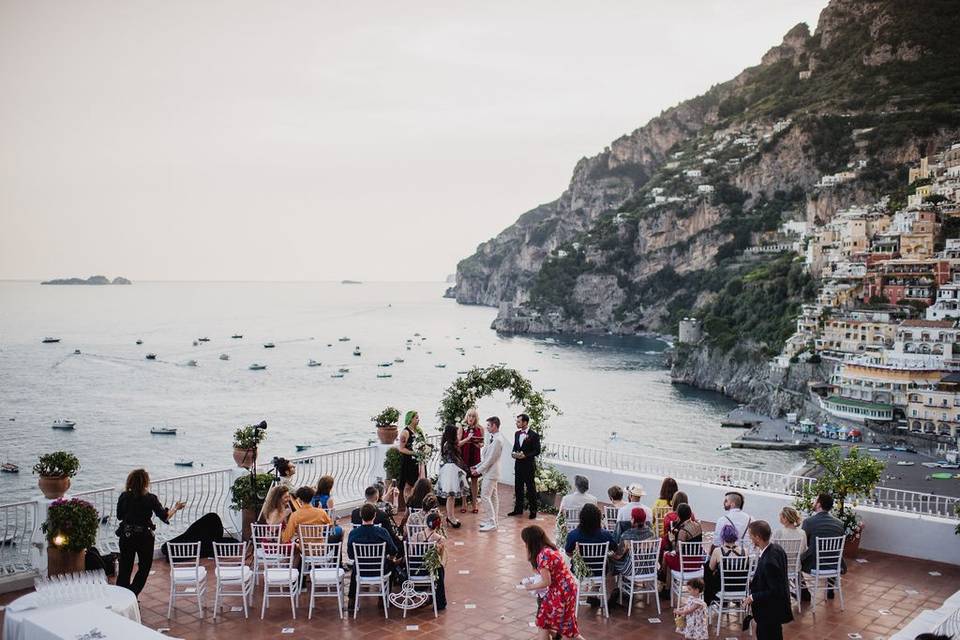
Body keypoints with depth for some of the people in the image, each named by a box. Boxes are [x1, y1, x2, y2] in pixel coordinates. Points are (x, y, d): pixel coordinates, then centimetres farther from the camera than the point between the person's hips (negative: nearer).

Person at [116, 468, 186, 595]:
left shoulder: (124, 497, -5)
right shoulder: (150, 499, -12)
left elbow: (119, 516, 7)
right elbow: (165, 517, -9)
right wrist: (175, 508, 8)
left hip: (126, 537, 3)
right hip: (144, 538, -3)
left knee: (124, 569, 14)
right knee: (144, 568, 14)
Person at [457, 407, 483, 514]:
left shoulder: (479, 429, 3)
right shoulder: (461, 427, -2)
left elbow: (482, 443, 11)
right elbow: (458, 443, -5)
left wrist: (479, 444, -11)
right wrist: (467, 439, -20)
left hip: (475, 457, 1)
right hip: (464, 457, -1)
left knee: (474, 480, 5)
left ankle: (474, 504, 13)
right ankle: (463, 504, 13)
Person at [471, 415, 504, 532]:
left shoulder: (497, 440, -20)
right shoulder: (494, 438, 11)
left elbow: (490, 459, -20)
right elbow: (486, 457, 17)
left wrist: (479, 470, -14)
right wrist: (477, 466, 12)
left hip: (491, 473, -10)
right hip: (490, 473, 10)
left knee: (485, 496, -9)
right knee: (493, 496, 13)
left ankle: (491, 522, -6)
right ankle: (492, 521, 20)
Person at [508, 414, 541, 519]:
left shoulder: (534, 435, -11)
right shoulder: (517, 434, 10)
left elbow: (537, 451, -11)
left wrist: (525, 455, -21)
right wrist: (514, 453, -2)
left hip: (529, 465, -6)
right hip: (518, 464, 7)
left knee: (531, 488, 1)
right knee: (518, 487, 12)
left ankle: (533, 511, 9)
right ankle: (518, 509, 22)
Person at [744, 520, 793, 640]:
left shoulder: (769, 561, -33)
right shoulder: (776, 548, -5)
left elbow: (775, 591, -28)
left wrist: (753, 597, -19)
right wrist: (754, 582, 6)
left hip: (769, 613, -9)